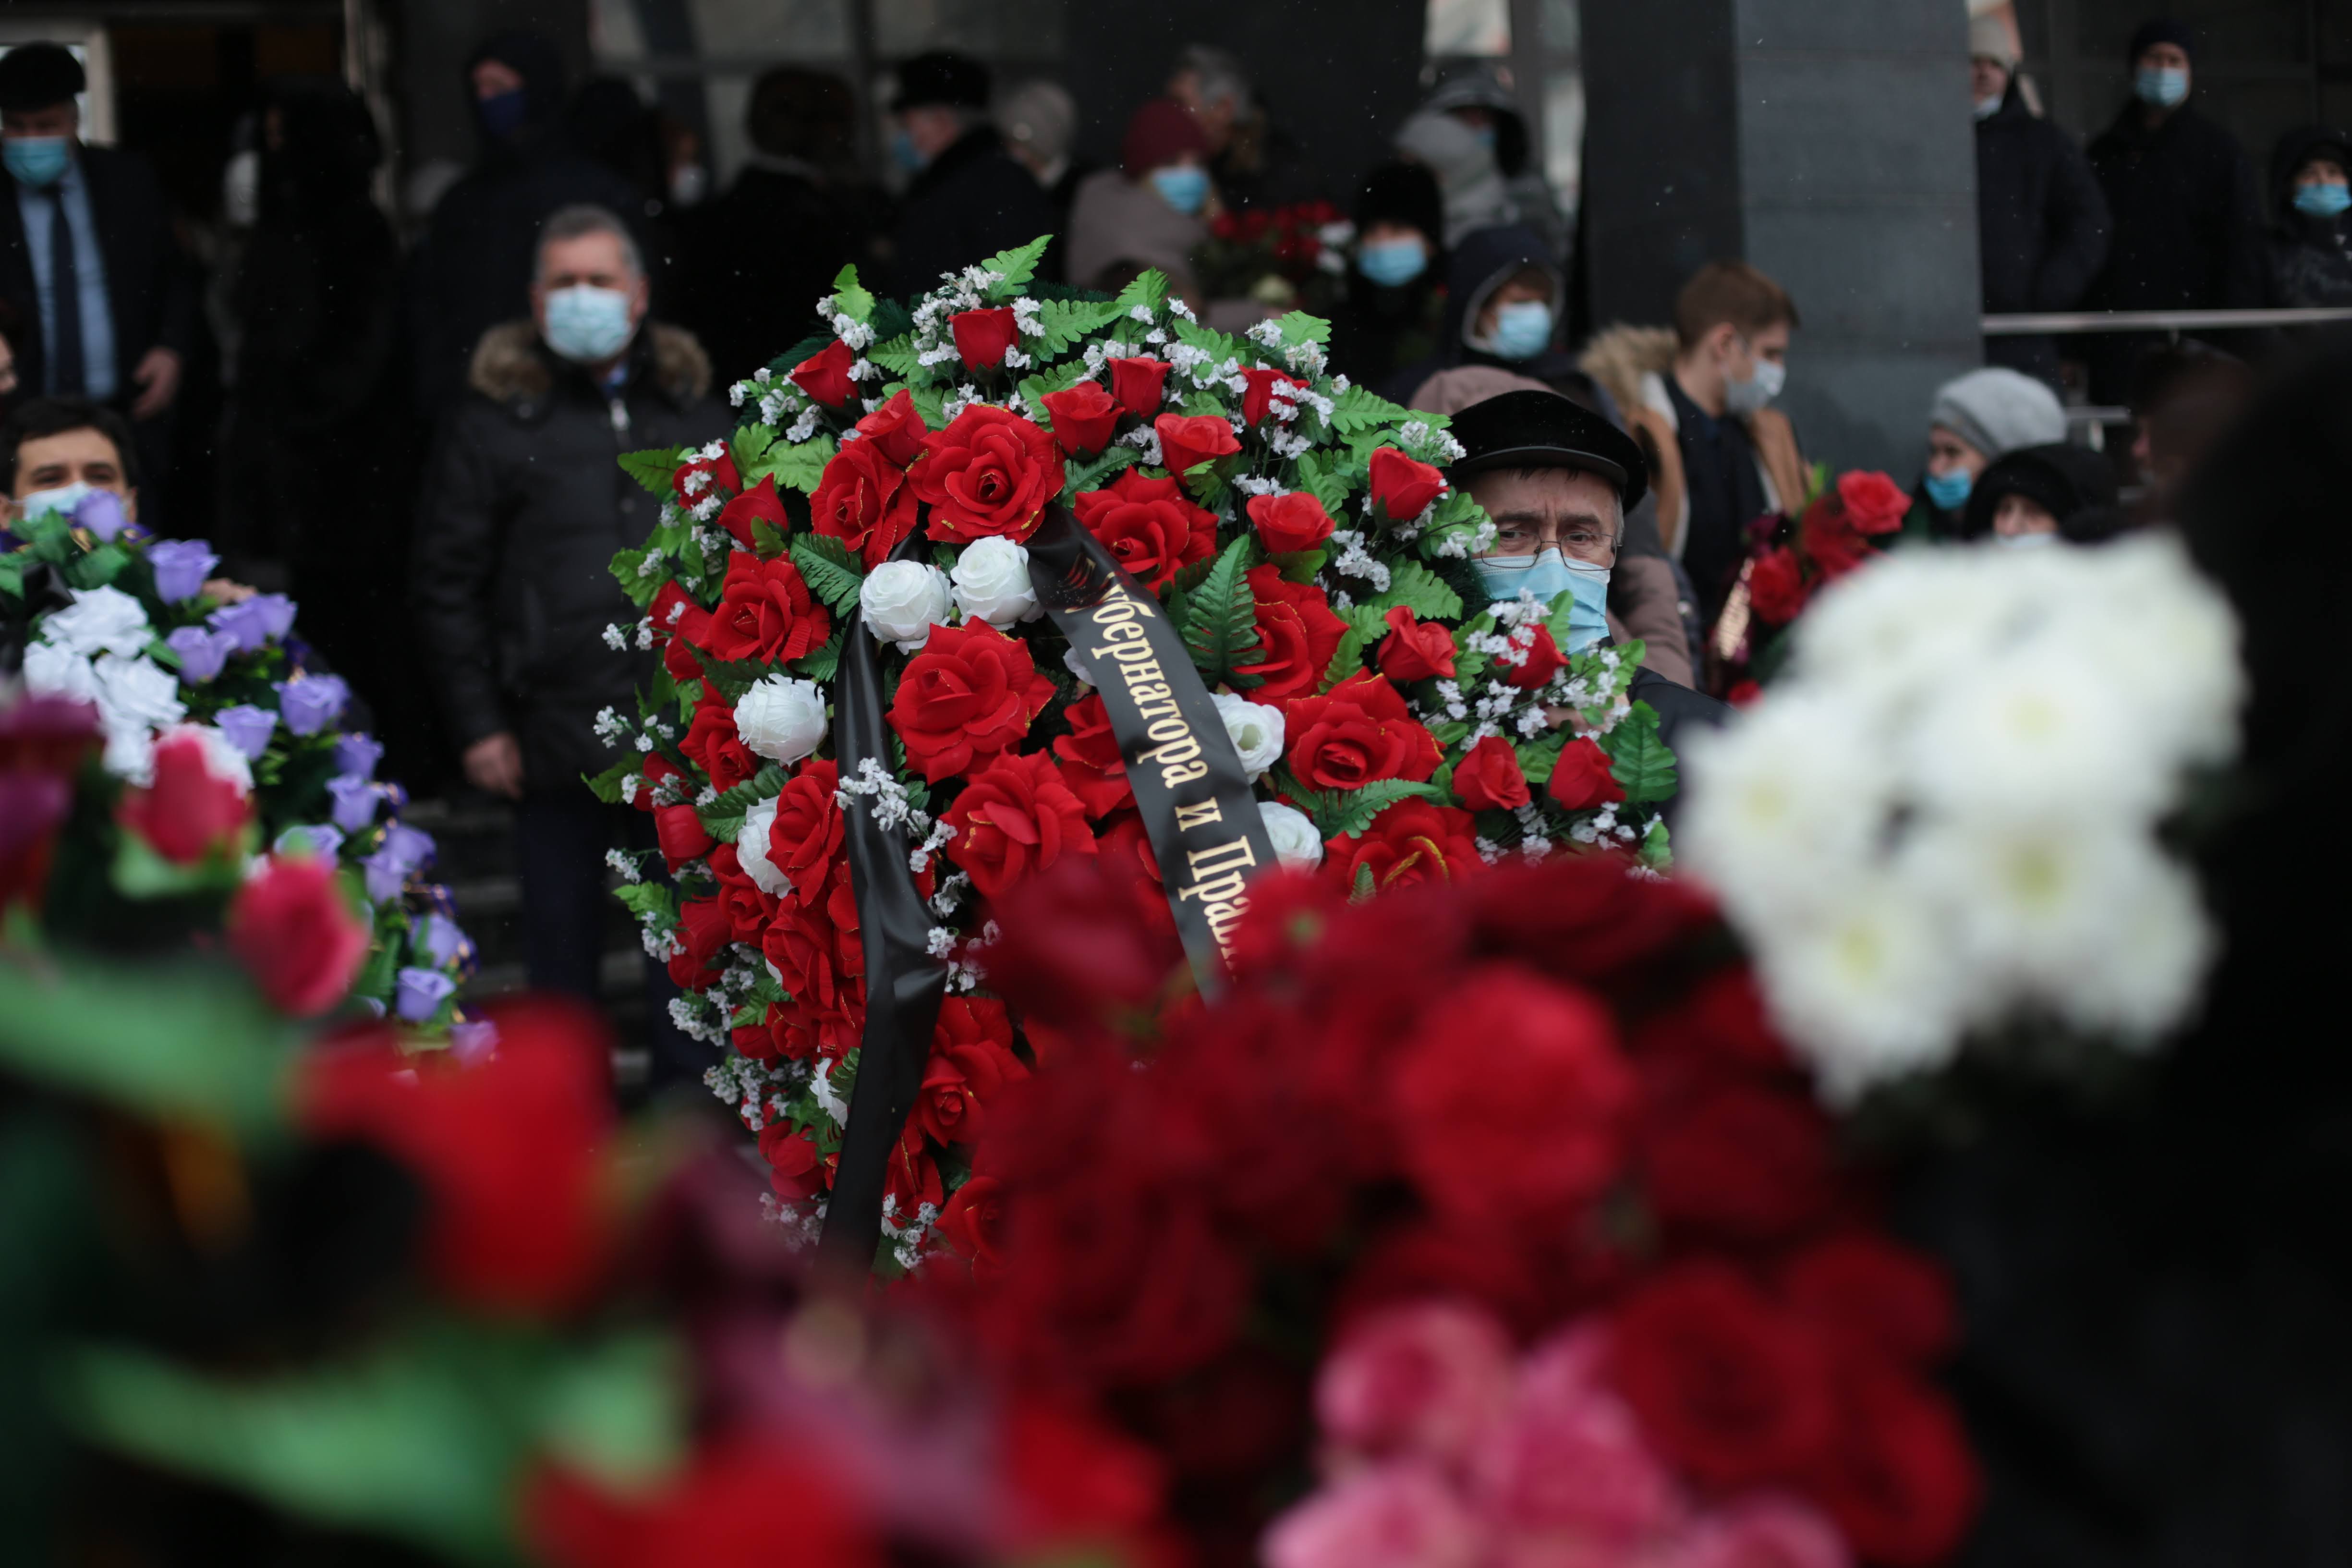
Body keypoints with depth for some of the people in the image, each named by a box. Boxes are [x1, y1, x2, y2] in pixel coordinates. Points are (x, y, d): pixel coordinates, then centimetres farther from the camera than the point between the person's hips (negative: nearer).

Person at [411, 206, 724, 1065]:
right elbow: (449, 585, 1)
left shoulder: (694, 412, 12)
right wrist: (477, 725, -4)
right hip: (558, 738, -2)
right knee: (562, 947, 5)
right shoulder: (495, 420, 3)